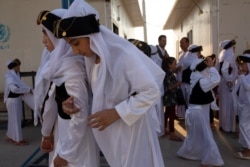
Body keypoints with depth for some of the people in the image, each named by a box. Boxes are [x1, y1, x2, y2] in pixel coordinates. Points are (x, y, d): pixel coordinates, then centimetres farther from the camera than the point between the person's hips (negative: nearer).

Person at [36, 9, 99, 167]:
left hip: (77, 138, -8)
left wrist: (66, 153, -15)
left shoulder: (72, 68, -23)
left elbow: (80, 115, -23)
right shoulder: (62, 64, 4)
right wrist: (48, 132, 15)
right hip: (65, 132, 8)